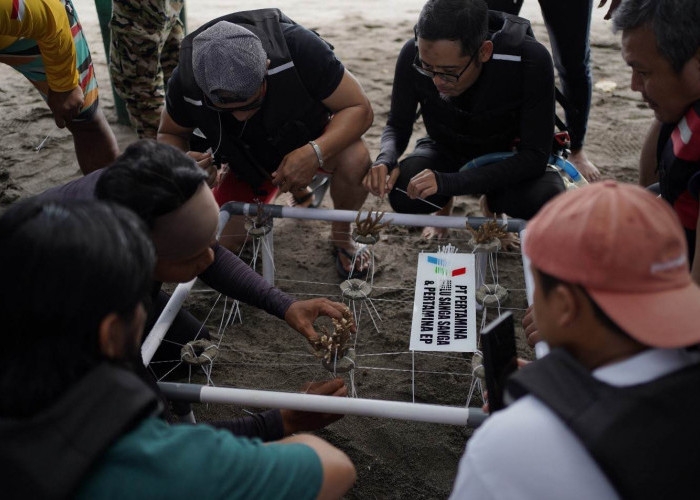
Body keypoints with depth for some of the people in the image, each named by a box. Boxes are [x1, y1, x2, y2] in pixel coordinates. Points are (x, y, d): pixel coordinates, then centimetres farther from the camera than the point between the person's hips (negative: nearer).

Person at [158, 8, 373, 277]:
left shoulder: (299, 47, -35)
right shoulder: (186, 81, -27)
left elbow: (359, 108, -28)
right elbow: (169, 133, -5)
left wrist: (315, 152, -45)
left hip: (312, 141, -3)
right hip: (250, 161, 3)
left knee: (355, 158, -36)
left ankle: (341, 234, -3)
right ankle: (297, 190, 17)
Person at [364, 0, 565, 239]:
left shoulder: (530, 60, -32)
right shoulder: (412, 55, -25)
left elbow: (535, 155, -30)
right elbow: (397, 127, -10)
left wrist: (449, 182, -41)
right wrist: (386, 159, -35)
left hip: (507, 157, -1)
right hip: (446, 151, 2)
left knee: (549, 199, -33)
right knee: (403, 194, -31)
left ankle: (493, 204, 5)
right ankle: (444, 206, 8)